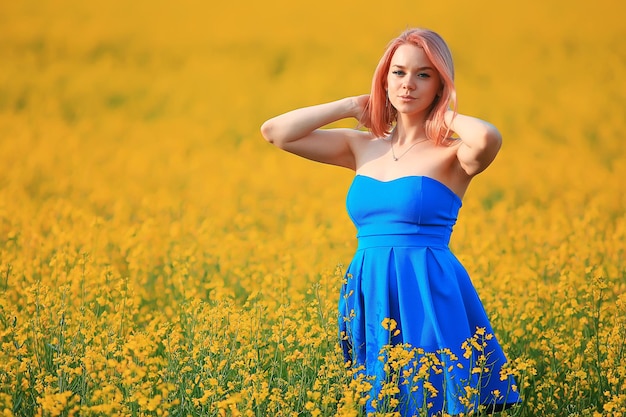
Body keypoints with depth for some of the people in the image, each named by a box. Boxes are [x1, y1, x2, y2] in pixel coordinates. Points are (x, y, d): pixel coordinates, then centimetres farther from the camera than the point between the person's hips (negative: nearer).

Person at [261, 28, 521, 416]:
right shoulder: (361, 147, 11)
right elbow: (274, 131, 7)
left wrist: (446, 114, -7)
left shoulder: (453, 155, -3)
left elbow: (489, 138, -28)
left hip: (429, 299, -5)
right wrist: (352, 106, 8)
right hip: (370, 302, 5)